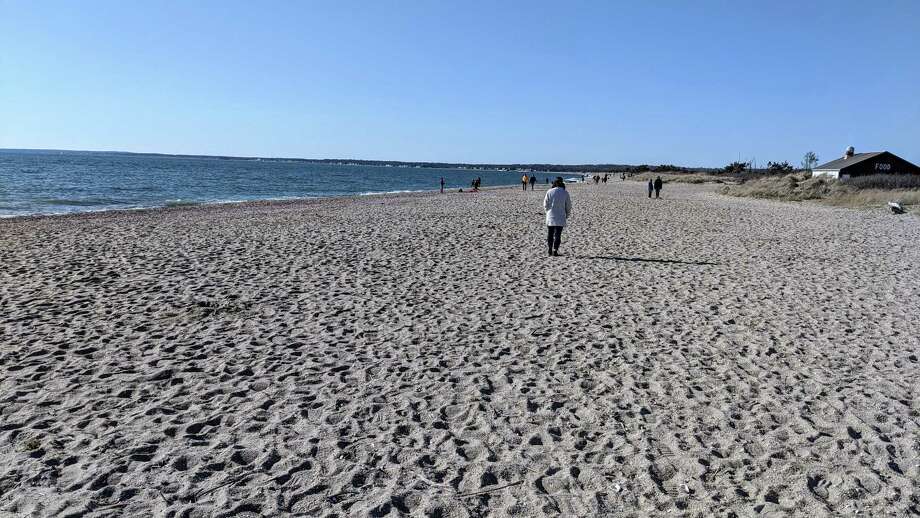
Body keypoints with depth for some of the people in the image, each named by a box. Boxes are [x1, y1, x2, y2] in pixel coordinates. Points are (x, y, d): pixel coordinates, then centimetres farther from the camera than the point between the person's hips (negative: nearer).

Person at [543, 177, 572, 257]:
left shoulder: (549, 192, -3)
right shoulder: (565, 193, -1)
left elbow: (545, 205, 0)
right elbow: (568, 206, 5)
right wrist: (567, 215, 19)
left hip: (550, 217, 0)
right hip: (560, 218, 0)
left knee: (550, 234, 12)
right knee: (557, 234, 2)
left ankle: (550, 249, 14)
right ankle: (555, 250, -5)